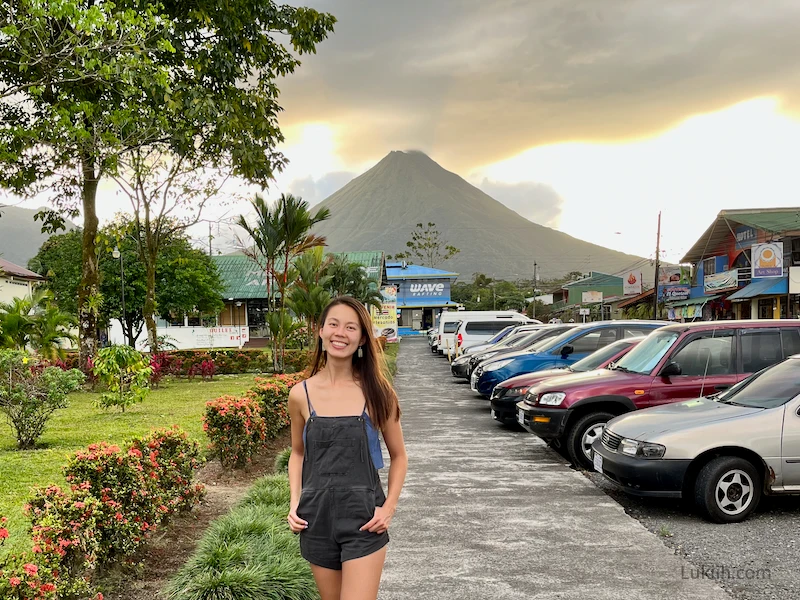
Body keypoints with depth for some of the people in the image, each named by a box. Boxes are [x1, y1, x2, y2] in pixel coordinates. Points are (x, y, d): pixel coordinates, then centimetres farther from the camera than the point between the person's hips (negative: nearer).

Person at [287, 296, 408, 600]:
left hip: (364, 517, -2)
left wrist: (389, 507, -7)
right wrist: (294, 503, 0)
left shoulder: (377, 392, -6)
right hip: (317, 517, 2)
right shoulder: (301, 394, -2)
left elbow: (398, 456, 5)